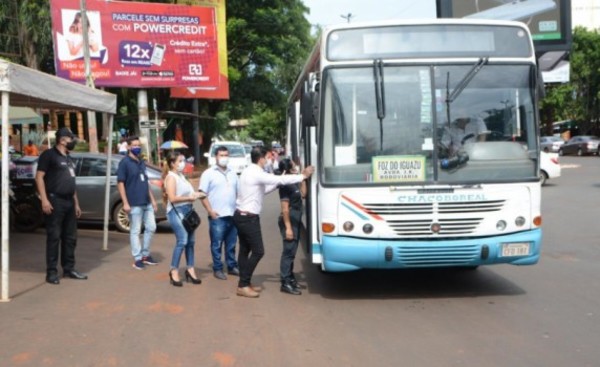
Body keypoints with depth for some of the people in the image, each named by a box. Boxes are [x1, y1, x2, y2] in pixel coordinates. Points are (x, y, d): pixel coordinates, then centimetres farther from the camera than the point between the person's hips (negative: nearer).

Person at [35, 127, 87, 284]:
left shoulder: (69, 159, 20)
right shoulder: (49, 155, -5)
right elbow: (39, 177, -11)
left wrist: (76, 203, 20)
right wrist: (44, 200, -19)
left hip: (69, 202, 8)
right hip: (55, 201, -8)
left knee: (70, 238, 10)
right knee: (54, 237, -6)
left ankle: (69, 269, 18)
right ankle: (52, 272, -1)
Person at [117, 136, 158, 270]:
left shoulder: (142, 162, 15)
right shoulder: (124, 162, -7)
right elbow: (120, 183, -11)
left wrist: (152, 200, 17)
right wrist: (125, 203, -17)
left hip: (146, 203, 7)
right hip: (134, 204, -7)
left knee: (151, 228, 10)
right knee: (135, 231, 0)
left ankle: (145, 255, 24)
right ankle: (137, 259, 7)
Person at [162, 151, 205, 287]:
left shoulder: (181, 176, 17)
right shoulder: (171, 177, -10)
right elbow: (172, 198, -19)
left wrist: (196, 195, 8)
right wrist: (190, 198, -16)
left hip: (187, 210, 9)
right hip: (177, 211, -9)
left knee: (191, 241, 9)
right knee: (182, 241, -14)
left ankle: (190, 270, 16)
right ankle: (174, 271, -5)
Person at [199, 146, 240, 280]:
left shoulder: (232, 174, 15)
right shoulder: (208, 173, -2)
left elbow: (238, 193, 21)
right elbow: (202, 194, -6)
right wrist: (210, 211, -13)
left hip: (233, 215, 5)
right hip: (217, 216, -5)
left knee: (231, 244, 12)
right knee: (217, 244, 0)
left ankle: (232, 266, 22)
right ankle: (217, 269, 9)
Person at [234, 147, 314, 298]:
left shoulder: (250, 172, 13)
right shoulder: (256, 174, -18)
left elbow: (263, 190, 18)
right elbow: (280, 180, -21)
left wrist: (276, 183, 10)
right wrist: (303, 176, -14)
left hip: (242, 216, 10)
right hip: (249, 218, -10)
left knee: (245, 250, 14)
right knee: (258, 251, -6)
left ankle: (244, 283, 21)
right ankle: (243, 285, -1)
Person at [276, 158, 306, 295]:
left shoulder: (293, 182, 9)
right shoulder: (286, 185, -19)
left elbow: (302, 194, 20)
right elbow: (285, 208, -21)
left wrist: (303, 179, 12)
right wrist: (288, 227, -23)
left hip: (296, 221, 10)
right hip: (289, 222, -10)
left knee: (292, 251, 16)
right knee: (289, 251, -8)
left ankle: (290, 277, 27)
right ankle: (285, 283, -6)